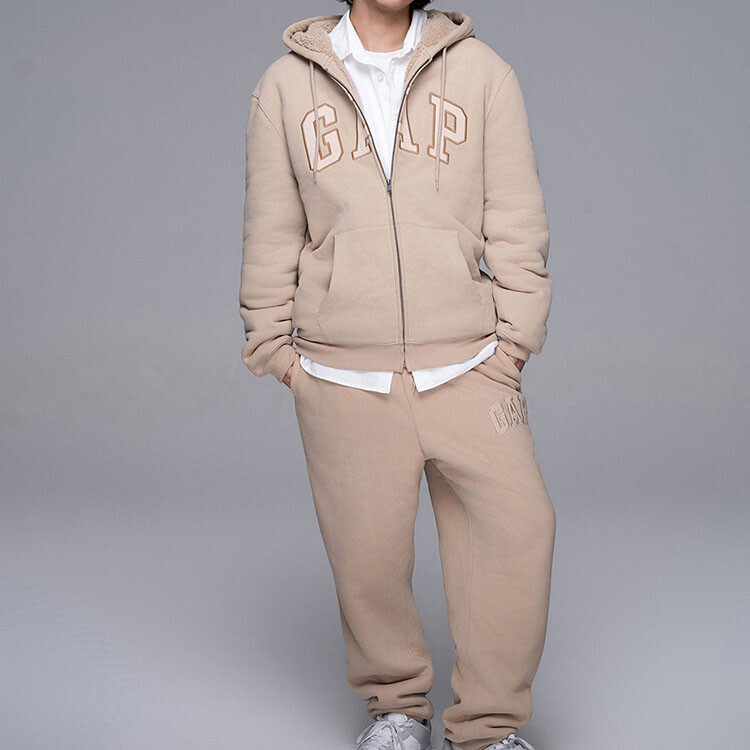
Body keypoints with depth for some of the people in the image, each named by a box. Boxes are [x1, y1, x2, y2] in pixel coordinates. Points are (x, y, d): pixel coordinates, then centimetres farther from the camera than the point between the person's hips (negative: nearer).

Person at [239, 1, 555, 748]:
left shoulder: (482, 72, 6)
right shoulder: (285, 85, 8)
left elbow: (516, 218, 5)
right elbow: (271, 234, 10)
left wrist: (514, 338, 0)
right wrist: (274, 348, 6)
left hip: (465, 368, 0)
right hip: (343, 377, 0)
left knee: (518, 527, -9)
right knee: (367, 553, 1)